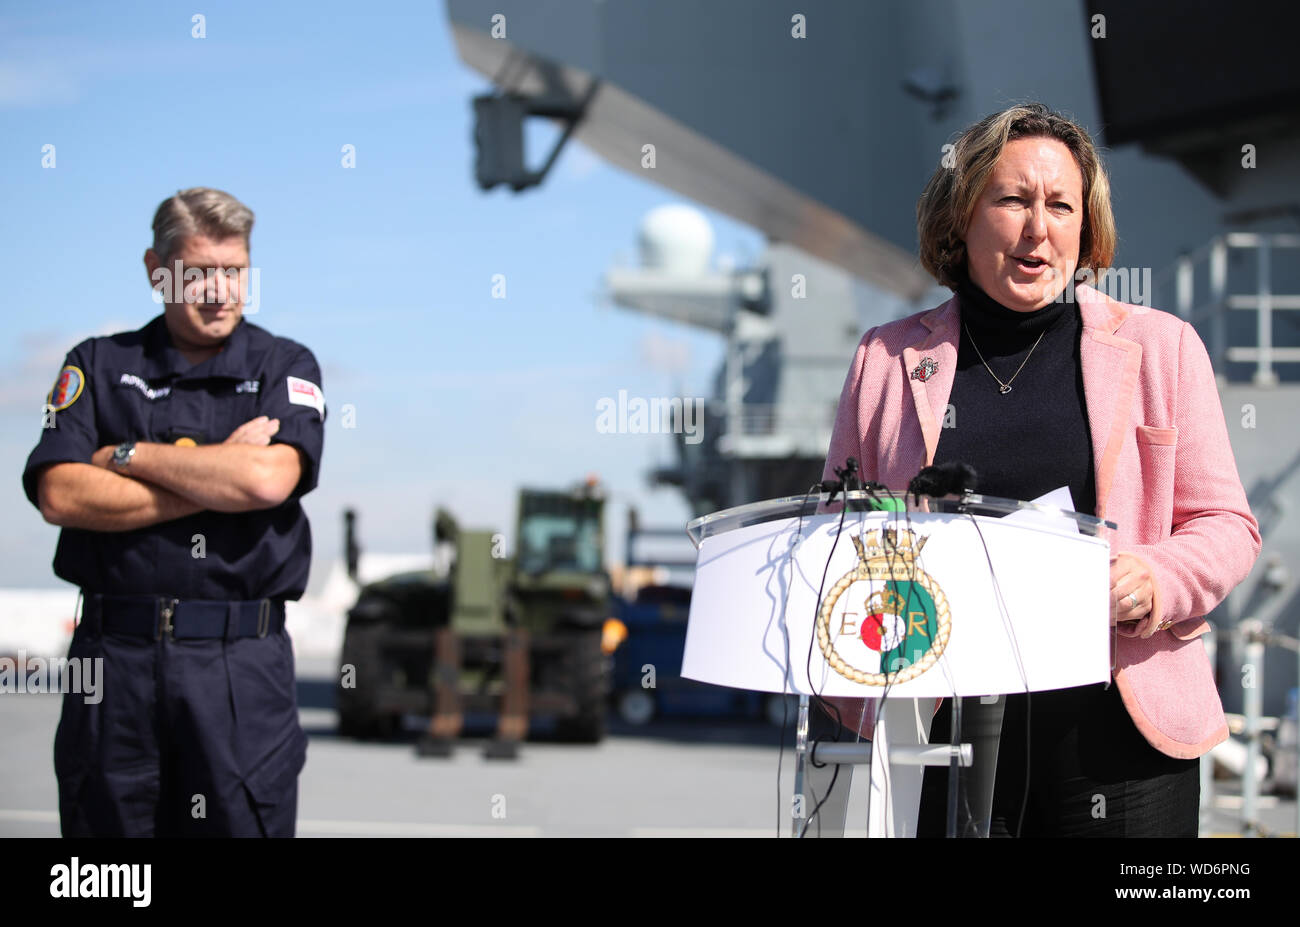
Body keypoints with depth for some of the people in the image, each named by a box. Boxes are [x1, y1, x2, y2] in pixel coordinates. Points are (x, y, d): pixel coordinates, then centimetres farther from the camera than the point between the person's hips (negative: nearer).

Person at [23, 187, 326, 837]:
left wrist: (129, 456, -4)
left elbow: (270, 479, -12)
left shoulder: (284, 367, 8)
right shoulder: (99, 365, 10)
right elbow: (59, 496, -6)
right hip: (114, 658, 1)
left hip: (241, 664, -1)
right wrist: (219, 480, -8)